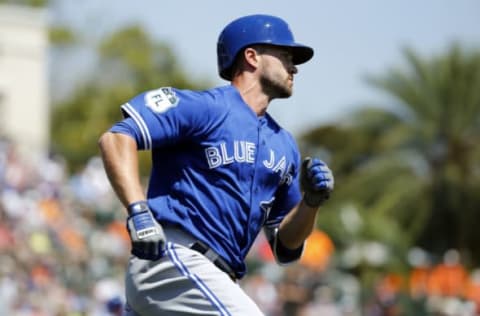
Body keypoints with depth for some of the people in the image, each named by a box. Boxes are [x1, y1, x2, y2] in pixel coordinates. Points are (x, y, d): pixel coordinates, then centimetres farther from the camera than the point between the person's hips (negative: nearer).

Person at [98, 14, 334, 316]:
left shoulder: (284, 145, 21)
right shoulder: (206, 108, -3)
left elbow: (286, 246, 22)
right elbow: (117, 138, -13)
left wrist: (311, 201, 2)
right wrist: (138, 210, -25)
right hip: (173, 262, -9)